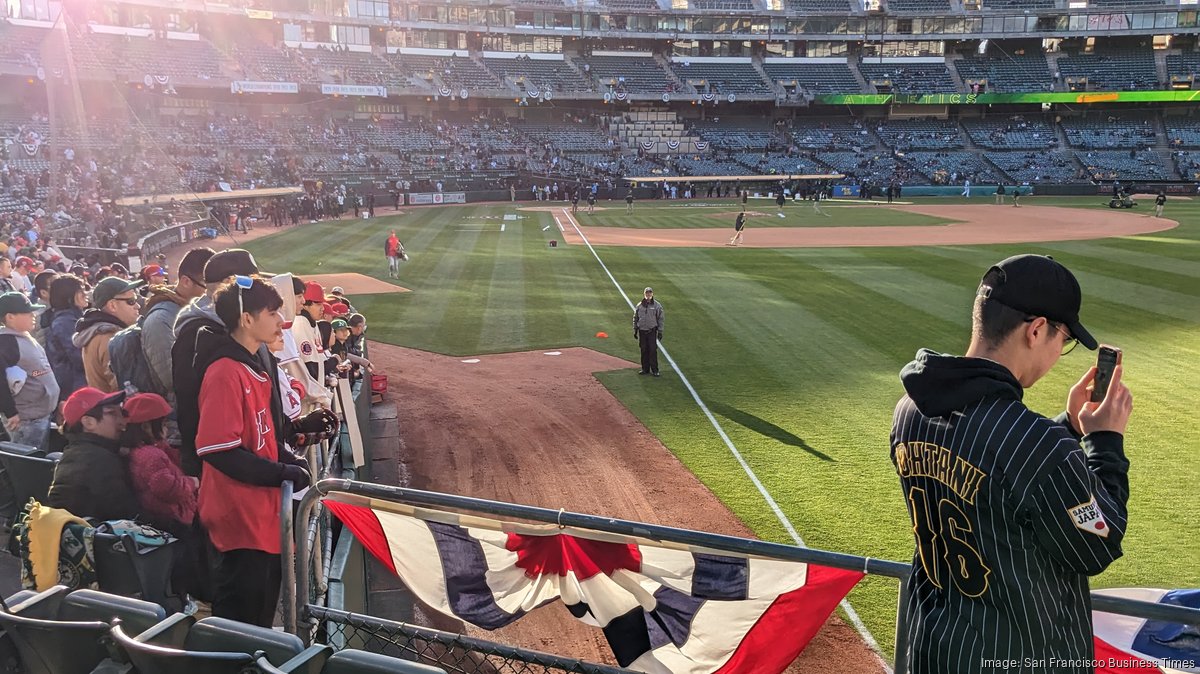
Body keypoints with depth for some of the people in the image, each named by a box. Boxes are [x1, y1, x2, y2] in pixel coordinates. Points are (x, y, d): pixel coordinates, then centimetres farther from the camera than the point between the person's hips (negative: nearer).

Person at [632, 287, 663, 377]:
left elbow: (660, 319, 0)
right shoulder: (639, 305, 6)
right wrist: (635, 330, 11)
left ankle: (654, 370, 3)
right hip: (642, 331, 3)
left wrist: (660, 332, -4)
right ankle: (645, 369, 18)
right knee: (644, 350, 8)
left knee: (653, 350, -5)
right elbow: (635, 318, 13)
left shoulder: (657, 305, -1)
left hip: (652, 331, -3)